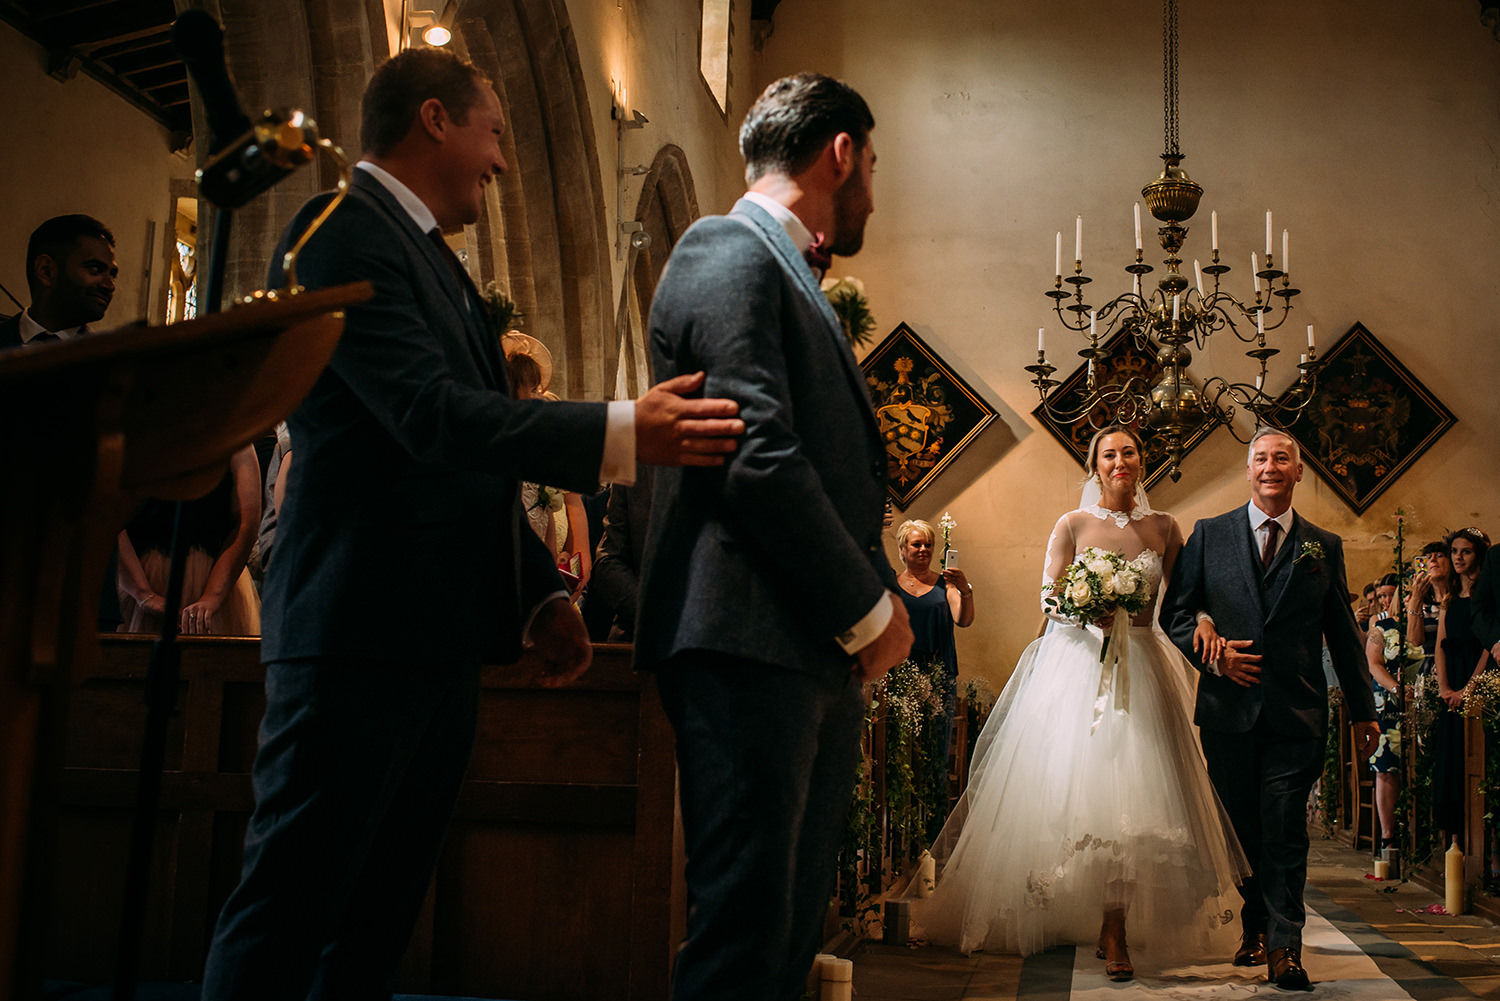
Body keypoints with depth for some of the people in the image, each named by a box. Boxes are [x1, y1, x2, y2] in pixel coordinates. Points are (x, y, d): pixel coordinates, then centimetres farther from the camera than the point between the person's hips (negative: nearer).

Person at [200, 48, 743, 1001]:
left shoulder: (437, 261, 22)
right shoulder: (345, 230, -8)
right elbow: (430, 416, -21)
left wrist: (542, 595, 16)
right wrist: (623, 433, -24)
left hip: (439, 638, 10)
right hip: (361, 631, -10)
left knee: (385, 913, 15)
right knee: (293, 900, -2)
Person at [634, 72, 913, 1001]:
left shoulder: (786, 274, 24)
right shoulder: (729, 253, -6)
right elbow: (760, 458, -17)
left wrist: (877, 597, 12)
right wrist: (871, 609, -10)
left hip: (823, 652, 10)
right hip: (752, 643, -10)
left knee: (795, 925, 13)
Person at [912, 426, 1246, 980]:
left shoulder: (1164, 528, 10)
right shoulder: (1072, 525, 5)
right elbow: (1048, 598, 2)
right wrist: (1086, 610, -18)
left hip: (1138, 668, 1)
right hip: (1077, 662, -1)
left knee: (1130, 789, -6)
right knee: (1070, 783, -4)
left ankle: (1113, 933, 0)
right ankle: (1054, 917, 12)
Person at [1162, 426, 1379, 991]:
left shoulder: (1325, 546, 9)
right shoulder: (1209, 535, 7)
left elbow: (1343, 635, 12)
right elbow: (1175, 612, 7)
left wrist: (1362, 710, 13)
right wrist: (1212, 654, -9)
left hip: (1296, 713, 0)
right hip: (1227, 709, 1)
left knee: (1285, 834, -3)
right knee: (1241, 828, 11)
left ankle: (1284, 947, 6)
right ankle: (1255, 926, 30)